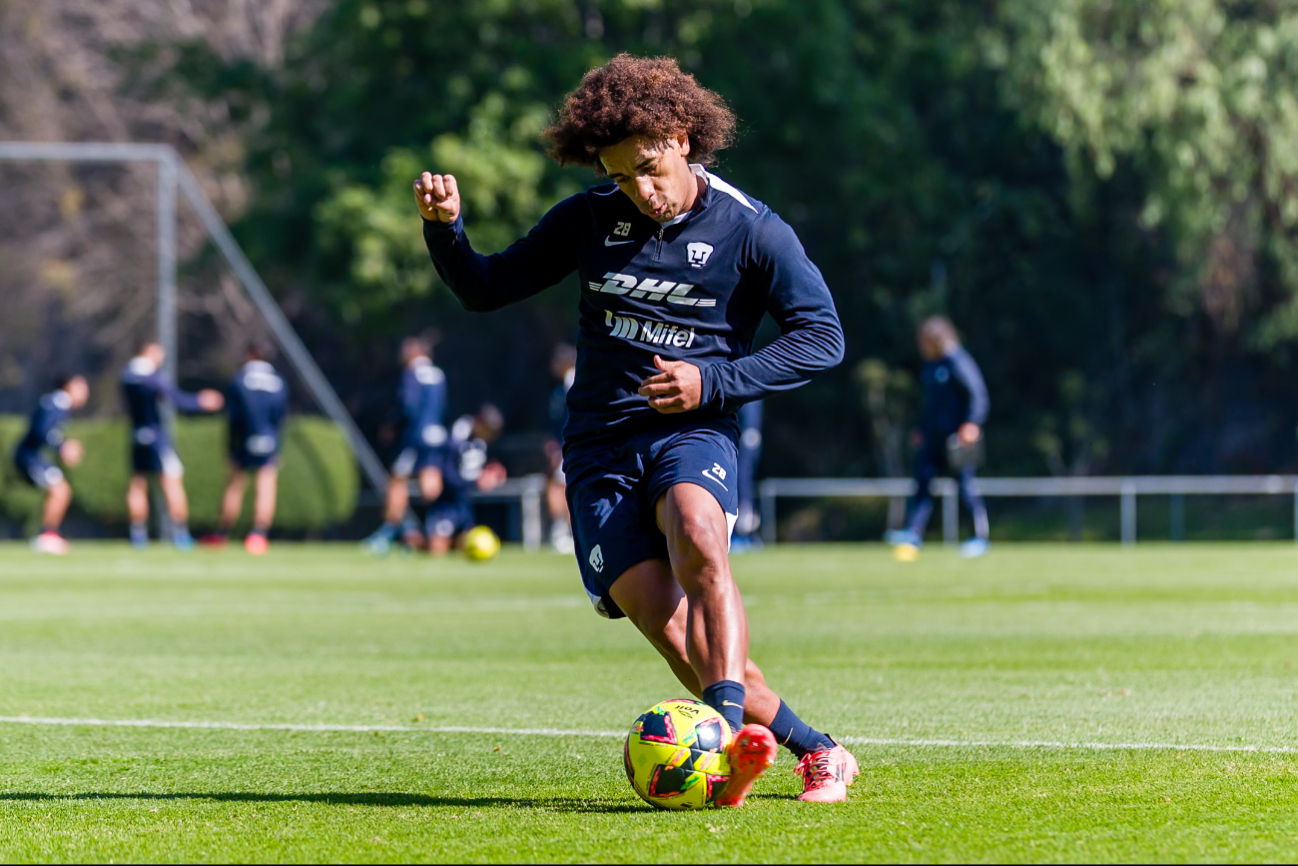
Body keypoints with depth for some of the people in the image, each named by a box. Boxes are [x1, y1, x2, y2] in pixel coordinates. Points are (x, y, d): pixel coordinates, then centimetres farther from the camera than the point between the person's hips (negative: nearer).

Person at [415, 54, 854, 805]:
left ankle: (731, 730, -46)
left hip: (692, 432, -2)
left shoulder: (750, 230, -1)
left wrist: (713, 381, -13)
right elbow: (486, 288, 16)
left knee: (697, 539, -39)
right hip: (600, 450, 3)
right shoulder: (590, 220, 9)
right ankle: (817, 752, -7)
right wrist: (446, 229, -6)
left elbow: (822, 338, -2)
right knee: (681, 640, -16)